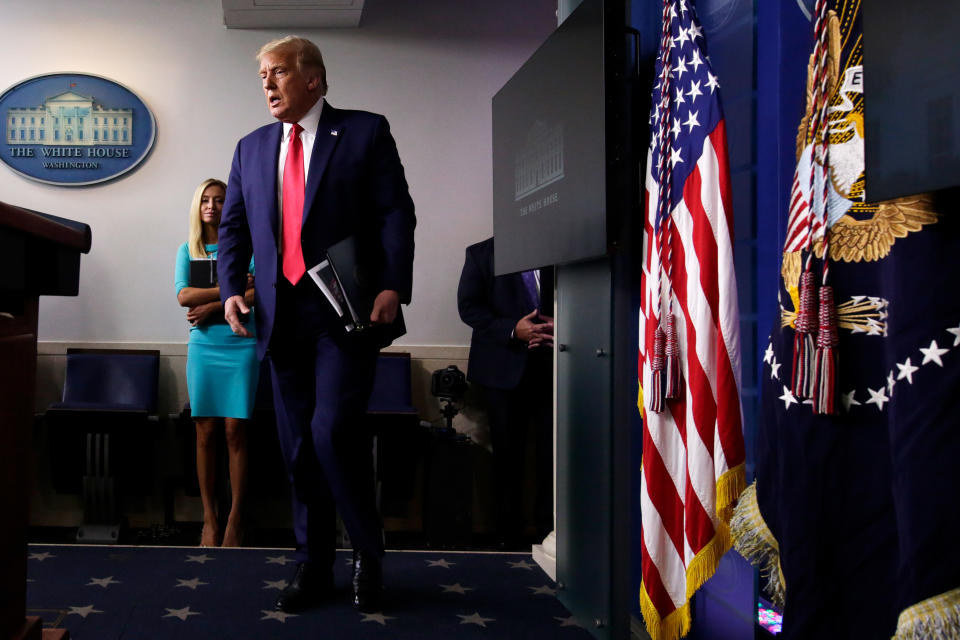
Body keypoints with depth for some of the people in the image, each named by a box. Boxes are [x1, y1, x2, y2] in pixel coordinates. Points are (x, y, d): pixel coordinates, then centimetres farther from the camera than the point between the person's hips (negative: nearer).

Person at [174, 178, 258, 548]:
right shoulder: (187, 250, 11)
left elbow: (259, 292, -8)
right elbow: (183, 296, -4)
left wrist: (212, 307, -12)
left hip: (240, 346, -2)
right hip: (203, 347, 2)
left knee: (235, 430, -4)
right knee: (206, 432, 1)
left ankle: (235, 519, 2)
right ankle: (209, 519, 7)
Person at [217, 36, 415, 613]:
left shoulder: (366, 132, 4)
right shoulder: (252, 148, 18)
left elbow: (396, 214, -3)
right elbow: (234, 226, 18)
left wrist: (393, 285, -16)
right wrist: (232, 289, 2)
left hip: (346, 311, -5)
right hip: (283, 315, 5)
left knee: (334, 430, -16)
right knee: (299, 445, 7)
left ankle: (368, 553, 7)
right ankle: (314, 569, 19)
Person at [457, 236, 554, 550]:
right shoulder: (481, 253, 8)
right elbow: (468, 306, -2)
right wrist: (512, 329, -15)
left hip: (550, 368, 1)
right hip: (504, 369, -1)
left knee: (553, 453, -4)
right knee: (508, 455, 5)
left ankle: (549, 532, 6)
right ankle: (509, 536, 13)